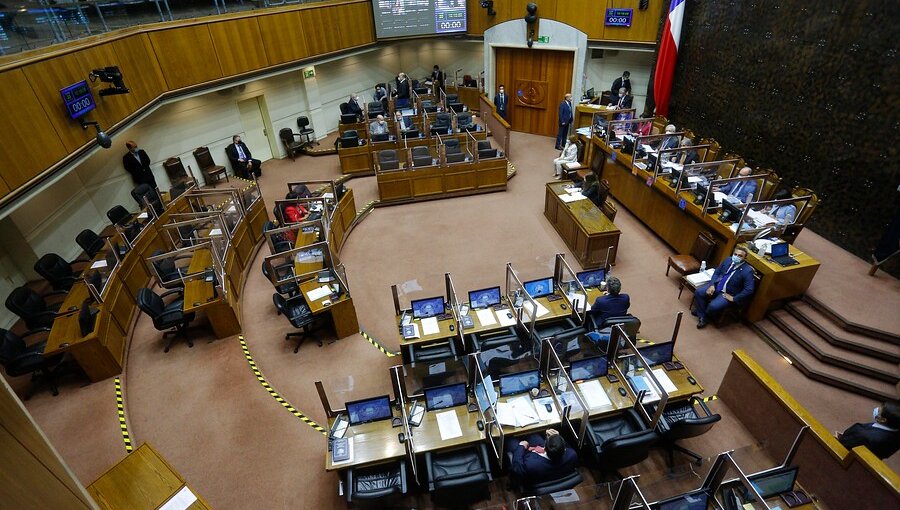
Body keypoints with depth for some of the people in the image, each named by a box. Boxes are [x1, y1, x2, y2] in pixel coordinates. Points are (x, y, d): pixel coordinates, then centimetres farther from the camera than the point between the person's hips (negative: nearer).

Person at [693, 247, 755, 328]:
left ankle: (700, 311, 8)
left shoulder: (747, 271, -20)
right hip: (716, 285, 6)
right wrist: (712, 285, -7)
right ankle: (702, 317, -4)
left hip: (728, 294, -6)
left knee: (713, 306, -27)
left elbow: (749, 290, -21)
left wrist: (734, 299, -17)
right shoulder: (728, 260, -3)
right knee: (698, 292, -15)